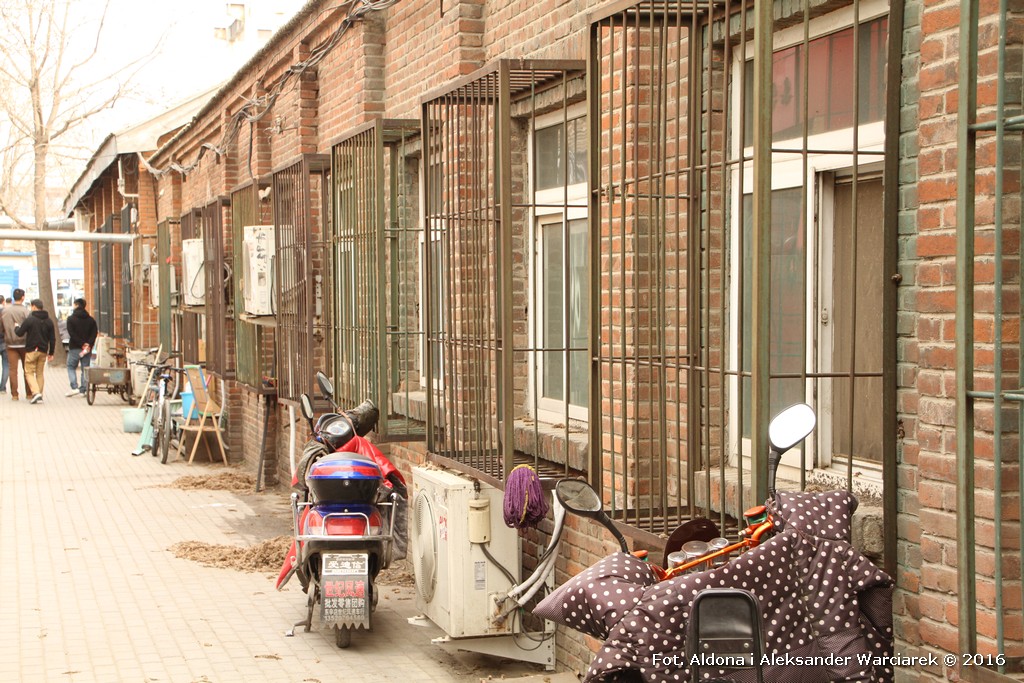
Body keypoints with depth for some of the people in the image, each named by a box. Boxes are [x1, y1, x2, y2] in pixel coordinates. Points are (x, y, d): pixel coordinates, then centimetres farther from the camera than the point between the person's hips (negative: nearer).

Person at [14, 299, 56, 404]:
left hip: (31, 350, -5)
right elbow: (53, 339, 9)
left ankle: (35, 392, -19)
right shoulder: (49, 321, 8)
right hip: (43, 351, 5)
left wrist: (16, 327, 15)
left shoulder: (30, 320, -10)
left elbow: (20, 333, -8)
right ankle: (39, 396, 10)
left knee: (29, 372, 0)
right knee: (40, 373, 12)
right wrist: (51, 353, 15)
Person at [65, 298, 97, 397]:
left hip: (75, 348, -3)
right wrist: (88, 344, -11)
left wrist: (82, 344, -13)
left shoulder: (71, 319, -4)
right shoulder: (91, 319, 7)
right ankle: (83, 390, 5)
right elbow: (94, 333, -2)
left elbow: (72, 333, -13)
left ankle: (74, 387, -6)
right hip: (87, 349, 3)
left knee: (71, 367, 9)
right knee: (85, 369, 7)